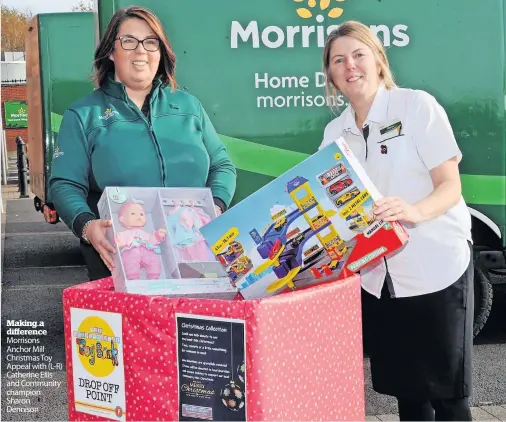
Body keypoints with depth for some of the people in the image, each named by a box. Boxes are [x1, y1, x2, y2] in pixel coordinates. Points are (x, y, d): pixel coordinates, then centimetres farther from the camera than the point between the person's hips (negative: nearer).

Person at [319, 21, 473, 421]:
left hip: (436, 268, -4)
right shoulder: (335, 132, 8)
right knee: (405, 389, 13)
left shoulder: (416, 105, -6)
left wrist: (415, 212, -30)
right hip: (379, 277, 5)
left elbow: (450, 186, -11)